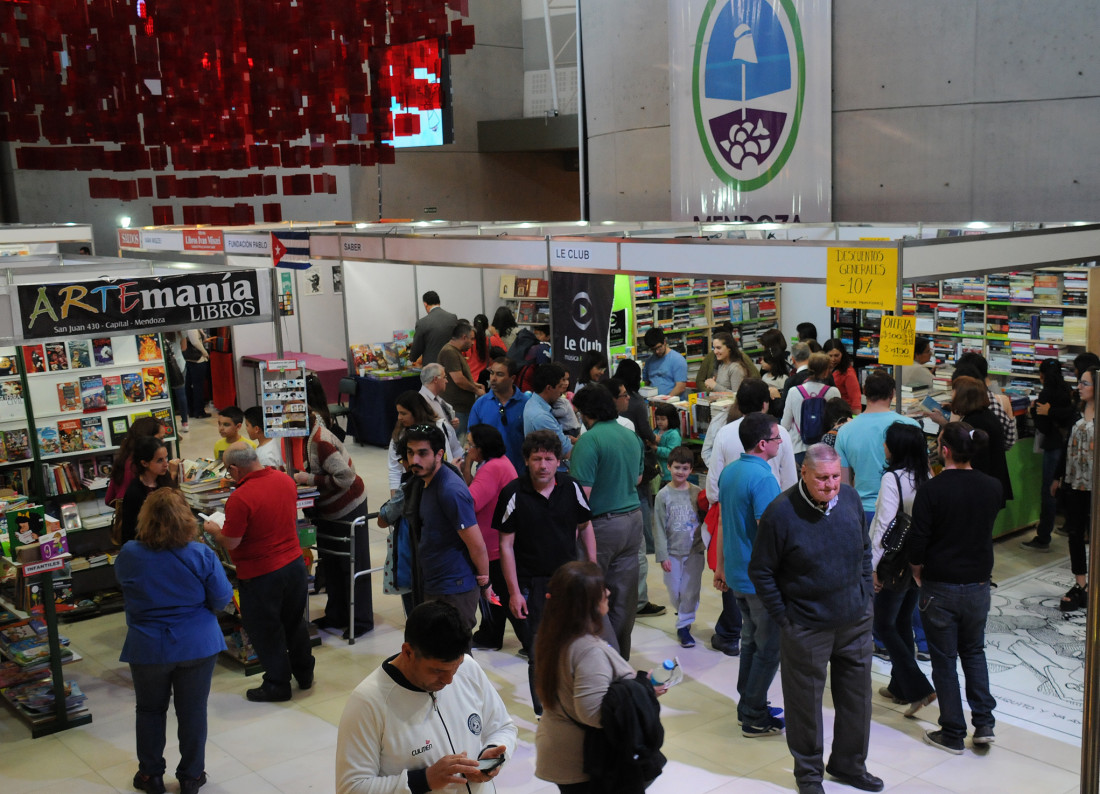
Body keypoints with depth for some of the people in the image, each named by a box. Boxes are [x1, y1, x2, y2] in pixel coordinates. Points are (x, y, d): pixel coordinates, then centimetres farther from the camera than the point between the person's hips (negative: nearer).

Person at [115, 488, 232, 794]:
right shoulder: (201, 555, -17)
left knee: (150, 711, 19)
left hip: (148, 649, 1)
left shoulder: (128, 555, -13)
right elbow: (222, 598, -10)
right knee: (193, 712, 12)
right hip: (197, 645, 0)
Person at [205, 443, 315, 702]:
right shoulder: (285, 480, -3)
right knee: (295, 622, 23)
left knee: (266, 631, 11)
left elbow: (230, 543, -19)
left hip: (261, 574, -7)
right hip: (295, 563, 7)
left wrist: (213, 529, 1)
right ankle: (304, 673, 37)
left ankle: (277, 684, 22)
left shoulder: (240, 498, -25)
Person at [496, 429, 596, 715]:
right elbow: (506, 545, -7)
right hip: (532, 582, -3)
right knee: (539, 650, 2)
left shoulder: (571, 487, -3)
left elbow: (585, 527, 11)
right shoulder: (514, 493, -11)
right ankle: (545, 714, 17)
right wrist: (514, 592, -10)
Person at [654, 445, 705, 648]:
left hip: (695, 551, 0)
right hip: (673, 552, 0)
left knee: (690, 591, 2)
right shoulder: (664, 495, -5)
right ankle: (685, 614, 36)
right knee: (675, 591, 9)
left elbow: (704, 520, 5)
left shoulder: (697, 493, -2)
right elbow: (659, 527, -4)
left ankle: (684, 626, 15)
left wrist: (705, 544, 1)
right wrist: (662, 555, -7)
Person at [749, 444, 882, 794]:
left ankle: (849, 763, 37)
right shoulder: (781, 512, -18)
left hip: (856, 621, 5)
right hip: (806, 628, -5)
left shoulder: (850, 498, -3)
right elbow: (760, 570, -10)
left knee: (857, 696, 16)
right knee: (806, 702, 8)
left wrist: (865, 595, 10)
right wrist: (783, 617, -8)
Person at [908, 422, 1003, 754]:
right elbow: (986, 529, 8)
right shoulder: (992, 487, -5)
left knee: (944, 659, 9)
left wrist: (917, 569, 3)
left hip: (940, 587, -4)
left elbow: (918, 539, -15)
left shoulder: (931, 490, -19)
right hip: (979, 583, 4)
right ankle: (984, 722, 18)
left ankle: (952, 734, 17)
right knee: (974, 651, 23)